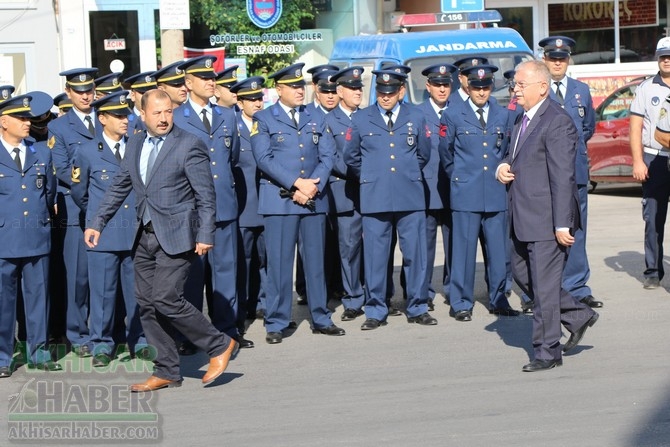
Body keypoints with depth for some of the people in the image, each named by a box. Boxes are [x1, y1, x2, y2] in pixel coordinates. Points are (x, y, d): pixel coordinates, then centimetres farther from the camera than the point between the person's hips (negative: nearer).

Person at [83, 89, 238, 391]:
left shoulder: (189, 145, -8)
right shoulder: (135, 144, 11)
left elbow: (206, 195, -9)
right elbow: (119, 187, 18)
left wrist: (205, 236, -14)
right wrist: (97, 223, 13)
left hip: (176, 235, -7)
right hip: (145, 236, 7)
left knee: (165, 300, -15)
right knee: (147, 304, 7)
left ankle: (219, 346, 3)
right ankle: (166, 372, 17)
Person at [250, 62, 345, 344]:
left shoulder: (316, 120, 15)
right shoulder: (263, 119, 3)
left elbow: (327, 156, 6)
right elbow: (264, 159, -8)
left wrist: (313, 186, -10)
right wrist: (296, 184, -15)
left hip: (314, 199, 4)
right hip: (279, 200, -4)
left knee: (316, 260, 8)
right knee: (279, 262, -2)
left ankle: (320, 319, 16)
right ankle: (276, 324, 4)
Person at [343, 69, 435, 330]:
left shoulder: (416, 118, 7)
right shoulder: (361, 120, 5)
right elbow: (351, 157, 15)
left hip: (411, 198, 1)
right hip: (374, 199, -1)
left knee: (415, 254, 3)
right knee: (375, 256, 2)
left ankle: (417, 308, 15)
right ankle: (375, 311, 12)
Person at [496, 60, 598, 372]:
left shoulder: (557, 122, -16)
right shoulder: (523, 120, 14)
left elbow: (563, 177, -20)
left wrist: (562, 225, -22)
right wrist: (503, 168, 3)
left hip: (548, 221, -10)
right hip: (524, 221, 10)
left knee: (544, 285, -3)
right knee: (522, 276, 16)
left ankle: (547, 352, 9)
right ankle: (577, 315, 30)